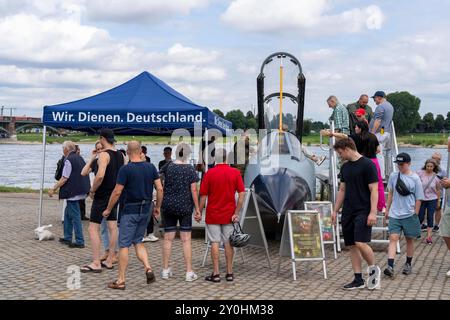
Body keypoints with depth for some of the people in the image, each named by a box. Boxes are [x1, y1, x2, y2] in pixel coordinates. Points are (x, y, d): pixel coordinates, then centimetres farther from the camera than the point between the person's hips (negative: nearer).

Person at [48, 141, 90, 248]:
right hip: (80, 190, 9)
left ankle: (79, 241, -1)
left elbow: (64, 179, -18)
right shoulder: (79, 158, 12)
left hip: (73, 193, -9)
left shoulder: (68, 160, -15)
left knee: (75, 216, -4)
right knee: (68, 213, 20)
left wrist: (53, 189, -10)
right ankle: (67, 238, 27)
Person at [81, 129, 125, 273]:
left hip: (102, 195, -8)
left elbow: (100, 175, -28)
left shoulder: (104, 154, -16)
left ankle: (96, 263, -5)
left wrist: (92, 190, -16)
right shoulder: (120, 155, 8)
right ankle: (109, 261, 17)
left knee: (93, 228, -3)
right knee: (113, 227, 10)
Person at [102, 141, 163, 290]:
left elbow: (117, 192, -12)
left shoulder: (125, 169, -13)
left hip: (130, 211, -5)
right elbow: (160, 189, 2)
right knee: (138, 241, 19)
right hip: (145, 210, 5)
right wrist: (157, 207, 13)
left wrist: (108, 209, -1)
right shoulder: (151, 167, 2)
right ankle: (148, 268, 1)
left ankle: (121, 280, 4)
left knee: (124, 244, 1)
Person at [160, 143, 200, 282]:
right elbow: (193, 190, -8)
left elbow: (161, 186, 5)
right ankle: (189, 272, 3)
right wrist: (197, 208, -1)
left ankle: (165, 270, 16)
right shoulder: (190, 169, -6)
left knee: (168, 238, 9)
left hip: (168, 206, 2)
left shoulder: (167, 167, 0)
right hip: (185, 207, -2)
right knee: (186, 240, 1)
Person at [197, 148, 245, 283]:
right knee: (228, 243, 8)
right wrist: (236, 213, -5)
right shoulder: (235, 172, -2)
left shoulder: (209, 173, -6)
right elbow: (242, 193, -7)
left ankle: (216, 273, 1)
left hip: (213, 214, -2)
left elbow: (203, 195, -4)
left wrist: (199, 212, 6)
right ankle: (229, 273, 12)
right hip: (229, 214, 2)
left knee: (215, 242, 2)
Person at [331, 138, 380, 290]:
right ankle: (358, 279, 13)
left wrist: (373, 212, -18)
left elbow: (374, 190, -12)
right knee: (352, 245, 6)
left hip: (363, 211, -7)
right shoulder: (345, 167, 13)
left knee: (361, 243, -17)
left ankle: (373, 269, 8)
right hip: (348, 212, 7)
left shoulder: (367, 164, -9)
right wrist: (335, 210, 18)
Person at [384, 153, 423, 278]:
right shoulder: (393, 176, 4)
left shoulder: (415, 178, -4)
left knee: (409, 239, 11)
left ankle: (408, 264, 29)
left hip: (409, 215, -1)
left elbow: (418, 198, -1)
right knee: (393, 238, -10)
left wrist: (415, 215, -2)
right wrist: (387, 209, 16)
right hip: (394, 214, 1)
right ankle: (390, 267, -18)